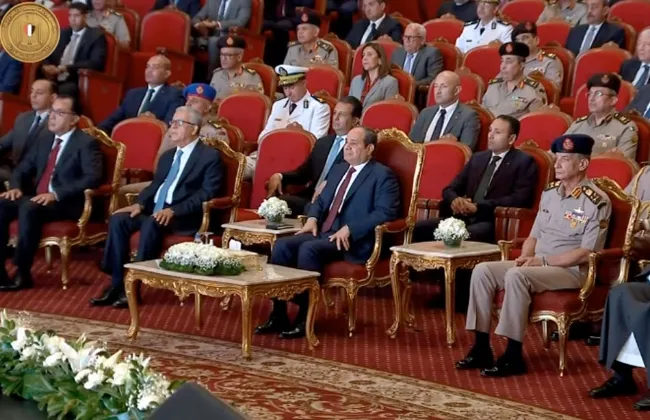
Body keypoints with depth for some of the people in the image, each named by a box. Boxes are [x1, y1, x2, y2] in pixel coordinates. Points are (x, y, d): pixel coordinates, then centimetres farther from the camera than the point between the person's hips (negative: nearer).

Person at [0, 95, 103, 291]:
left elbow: (93, 178, -18)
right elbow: (22, 170, 23)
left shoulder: (86, 143, -4)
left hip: (67, 204, -7)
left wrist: (56, 194, -25)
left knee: (29, 208, -35)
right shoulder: (45, 142, 18)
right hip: (38, 199, 7)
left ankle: (22, 273, -27)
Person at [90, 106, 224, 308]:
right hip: (154, 211, 7)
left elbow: (207, 194, -13)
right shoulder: (167, 156, 23)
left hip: (186, 217, -7)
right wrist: (140, 204, -2)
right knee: (118, 219, -18)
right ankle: (117, 284, -19)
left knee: (152, 223, -35)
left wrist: (173, 211, -24)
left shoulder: (210, 156, -3)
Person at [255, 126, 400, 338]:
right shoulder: (338, 170, 23)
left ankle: (304, 318, -27)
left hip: (352, 241, -7)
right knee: (282, 245, -18)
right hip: (322, 232, 7)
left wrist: (349, 229, -22)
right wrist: (312, 218, 3)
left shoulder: (382, 175, -2)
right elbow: (321, 200, 27)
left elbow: (385, 213, -14)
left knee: (308, 249, -33)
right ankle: (278, 315, -17)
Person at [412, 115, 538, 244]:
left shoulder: (524, 162, 4)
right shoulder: (478, 158, 22)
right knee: (417, 228, -19)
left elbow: (519, 200, -11)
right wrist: (455, 200, -6)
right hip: (464, 218, 6)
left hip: (493, 223, -6)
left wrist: (478, 207, -18)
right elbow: (450, 189, 21)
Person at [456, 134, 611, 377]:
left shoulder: (597, 202, -11)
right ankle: (481, 348, -13)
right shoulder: (550, 192, 12)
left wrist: (543, 260, -19)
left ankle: (514, 356, -28)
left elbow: (586, 254, -16)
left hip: (571, 271, -7)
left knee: (516, 276, -33)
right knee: (482, 271, -14)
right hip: (537, 266, 7)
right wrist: (525, 258, -4)